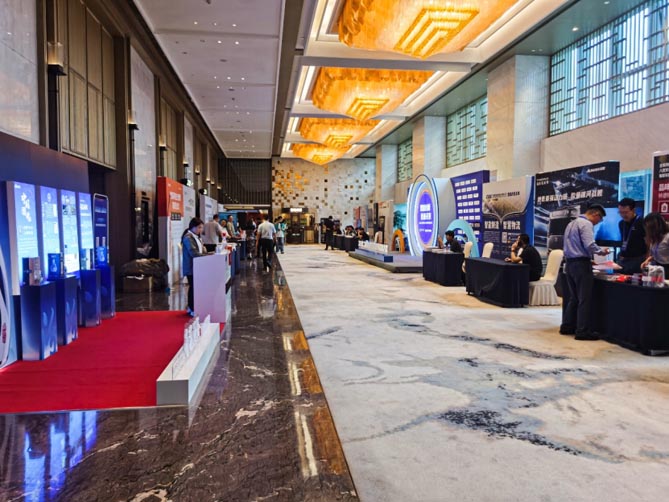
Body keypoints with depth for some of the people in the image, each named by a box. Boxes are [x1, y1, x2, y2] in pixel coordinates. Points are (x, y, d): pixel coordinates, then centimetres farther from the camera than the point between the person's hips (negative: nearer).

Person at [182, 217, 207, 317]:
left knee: (194, 287, 13)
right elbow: (194, 253, -24)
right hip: (191, 267, -9)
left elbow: (200, 250, 16)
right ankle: (193, 310, 2)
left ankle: (191, 308, 22)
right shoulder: (188, 237, -16)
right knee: (193, 287, -4)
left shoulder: (195, 236, 13)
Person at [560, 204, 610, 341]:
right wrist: (601, 251, -2)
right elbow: (589, 245, -21)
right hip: (581, 264, -9)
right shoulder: (586, 224, -10)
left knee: (574, 298, 15)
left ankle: (567, 326, 19)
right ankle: (583, 331, -3)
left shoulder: (572, 223, 19)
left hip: (570, 263, 9)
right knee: (584, 299, -4)